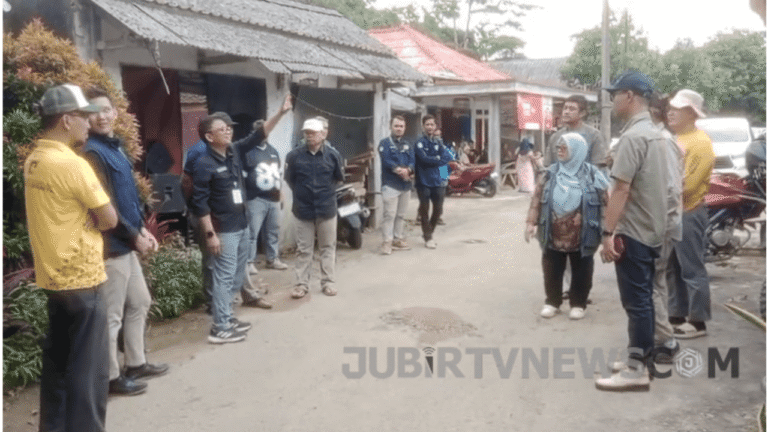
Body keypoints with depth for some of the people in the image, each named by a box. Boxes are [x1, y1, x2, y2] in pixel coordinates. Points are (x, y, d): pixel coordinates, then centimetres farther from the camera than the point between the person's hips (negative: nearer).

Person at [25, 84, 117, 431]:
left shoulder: (33, 161, 8)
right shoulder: (72, 164, -20)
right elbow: (109, 219, -13)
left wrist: (82, 220, 2)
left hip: (53, 275, 9)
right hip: (80, 277, -9)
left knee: (57, 361, 18)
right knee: (90, 367, 0)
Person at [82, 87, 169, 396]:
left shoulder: (115, 147, 13)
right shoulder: (92, 152, -16)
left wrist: (142, 229, 12)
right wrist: (134, 236, -12)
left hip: (127, 242, 10)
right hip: (110, 245, -10)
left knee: (140, 302, 20)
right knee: (112, 315, 1)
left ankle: (135, 363, 33)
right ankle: (111, 377, 14)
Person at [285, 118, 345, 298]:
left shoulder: (333, 155, -5)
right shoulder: (294, 155, -7)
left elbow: (338, 178, 10)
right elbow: (289, 179, 7)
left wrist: (326, 191, 10)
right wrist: (302, 193, 10)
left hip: (327, 209, 0)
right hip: (303, 210, 0)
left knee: (328, 248, 10)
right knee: (304, 249, 9)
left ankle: (328, 282, 20)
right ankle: (301, 284, 18)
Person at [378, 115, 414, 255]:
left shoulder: (407, 145, 17)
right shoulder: (385, 143, 0)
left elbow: (412, 161, 2)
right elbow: (386, 161, -14)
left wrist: (407, 170, -19)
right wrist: (399, 170, -24)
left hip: (406, 184, 6)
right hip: (390, 184, -6)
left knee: (401, 215, 12)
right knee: (389, 214, -9)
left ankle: (398, 239, 21)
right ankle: (387, 242, -6)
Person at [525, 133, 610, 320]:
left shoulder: (592, 174, -4)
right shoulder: (551, 173, 3)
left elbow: (606, 202, -3)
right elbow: (537, 199, 3)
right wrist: (531, 222, -3)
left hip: (581, 237, -2)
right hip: (554, 235, 2)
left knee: (581, 271, 10)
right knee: (552, 270, 11)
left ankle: (579, 304, 26)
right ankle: (552, 302, 27)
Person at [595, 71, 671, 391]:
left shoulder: (633, 136, -18)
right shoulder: (656, 134, 13)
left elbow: (621, 189, -23)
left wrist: (608, 232, -22)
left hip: (633, 232, -9)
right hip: (652, 230, 10)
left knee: (635, 301, -4)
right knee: (644, 298, 15)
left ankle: (636, 370, 2)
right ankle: (642, 358, 24)